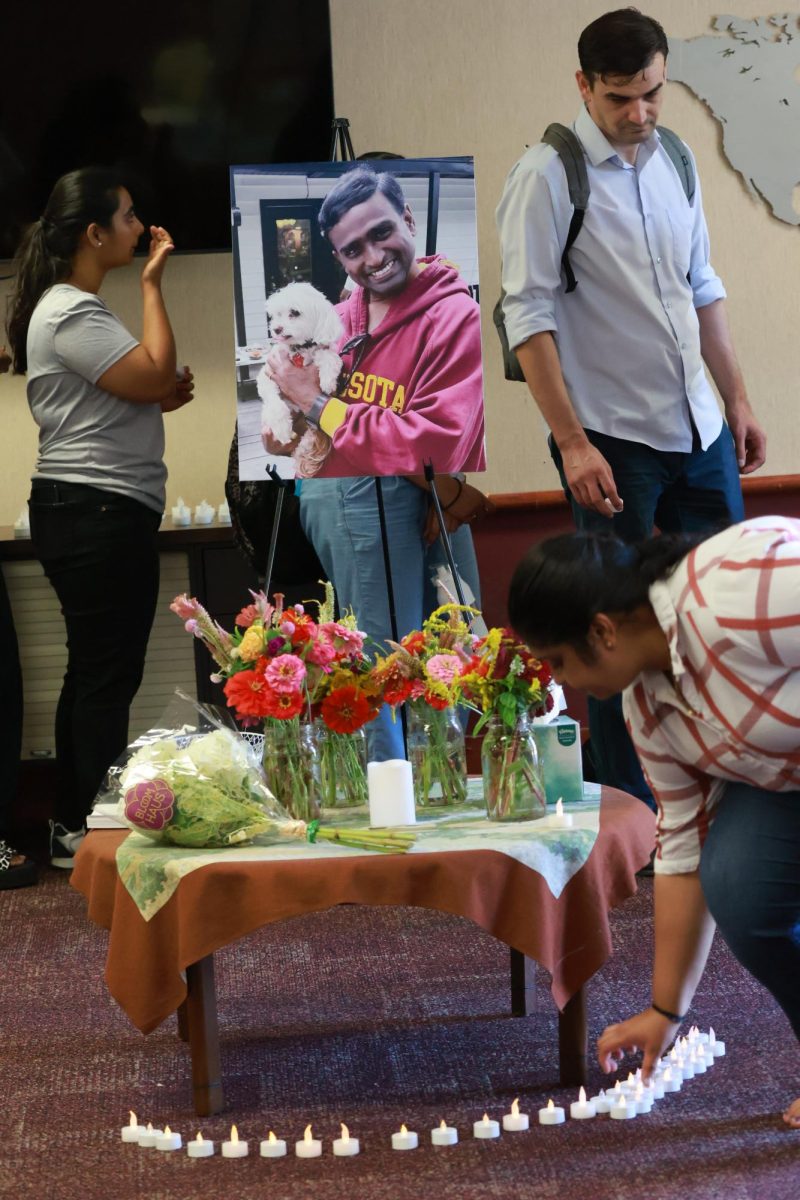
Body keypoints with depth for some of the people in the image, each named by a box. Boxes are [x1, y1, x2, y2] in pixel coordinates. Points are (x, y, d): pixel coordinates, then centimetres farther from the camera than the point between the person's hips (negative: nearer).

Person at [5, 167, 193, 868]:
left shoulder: (75, 307, 19)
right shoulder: (70, 313, -15)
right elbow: (155, 375, -21)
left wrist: (162, 398, 8)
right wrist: (153, 283, -13)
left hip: (90, 513, 11)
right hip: (97, 512, -11)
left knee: (97, 673, 14)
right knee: (109, 674, -7)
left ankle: (76, 824, 21)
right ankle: (83, 829, -1)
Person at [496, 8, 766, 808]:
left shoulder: (674, 162, 9)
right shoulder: (547, 176, -10)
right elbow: (529, 316, -14)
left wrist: (736, 400, 12)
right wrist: (572, 443, -19)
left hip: (700, 434, 6)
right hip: (612, 442, -6)